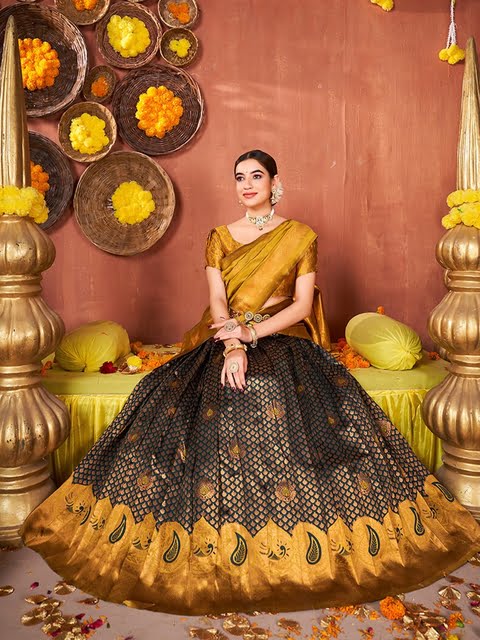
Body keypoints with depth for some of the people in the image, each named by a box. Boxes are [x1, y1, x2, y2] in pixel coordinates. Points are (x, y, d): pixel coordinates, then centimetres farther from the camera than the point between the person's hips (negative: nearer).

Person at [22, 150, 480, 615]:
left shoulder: (301, 236, 6)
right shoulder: (219, 237, 12)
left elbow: (303, 303, -2)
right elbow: (218, 303, 2)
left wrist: (252, 332, -15)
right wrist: (233, 348, -16)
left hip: (285, 344, -1)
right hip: (226, 346, 2)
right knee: (209, 432, -15)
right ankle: (211, 542, 0)